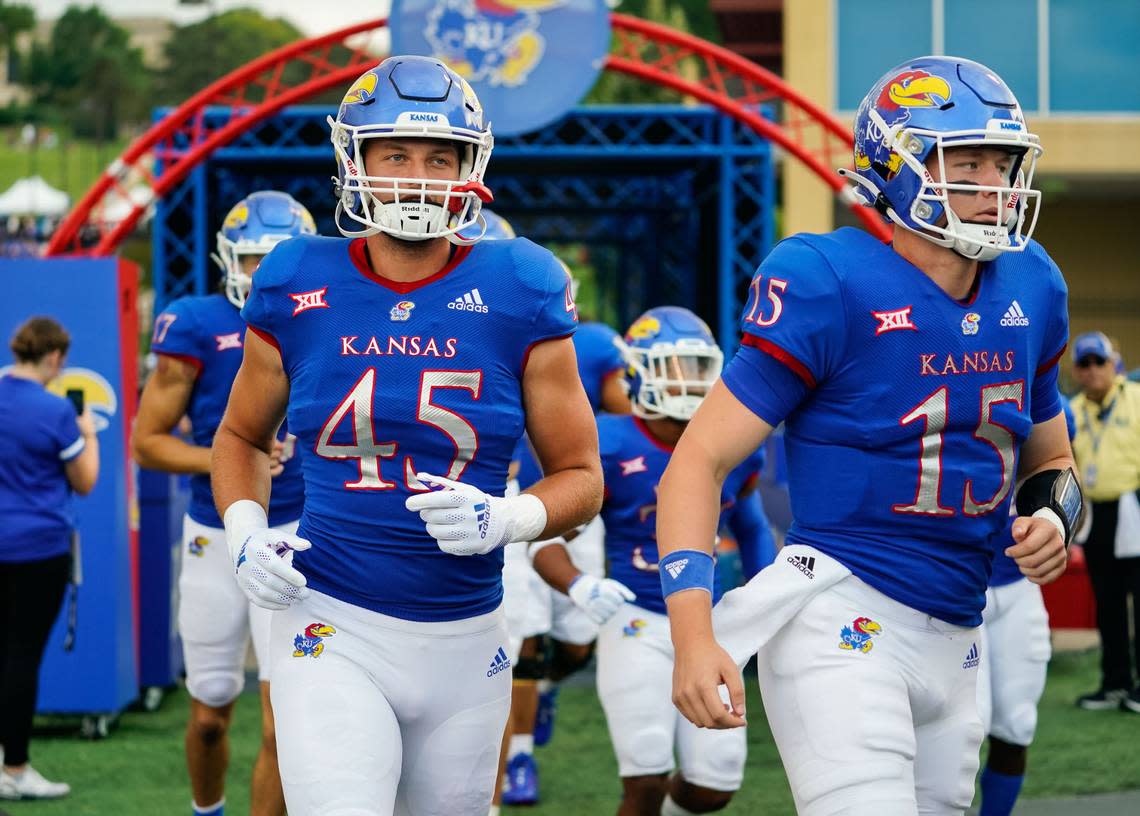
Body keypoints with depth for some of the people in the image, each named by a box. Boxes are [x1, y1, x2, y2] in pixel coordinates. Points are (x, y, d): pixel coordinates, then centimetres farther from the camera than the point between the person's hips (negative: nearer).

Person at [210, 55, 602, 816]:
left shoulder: (518, 297, -3)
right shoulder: (298, 292, 0)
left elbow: (581, 475, 4)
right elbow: (241, 436, 17)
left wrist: (502, 520, -17)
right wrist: (245, 533, -2)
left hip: (466, 641, 2)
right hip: (336, 636, -1)